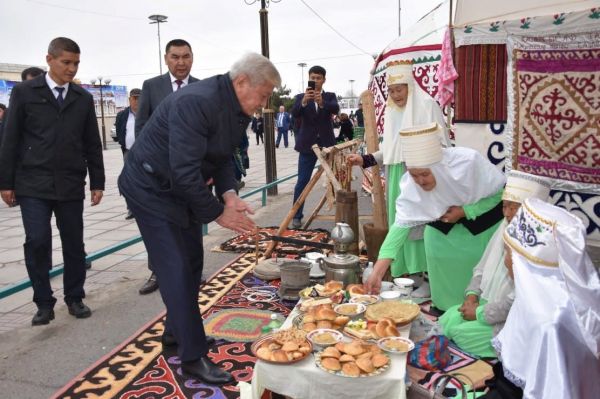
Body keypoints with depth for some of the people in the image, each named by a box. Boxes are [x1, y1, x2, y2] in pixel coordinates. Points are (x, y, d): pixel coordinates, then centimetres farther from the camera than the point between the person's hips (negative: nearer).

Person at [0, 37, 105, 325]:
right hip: (33, 184, -2)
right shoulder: (24, 92, 1)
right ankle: (44, 303, 9)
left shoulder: (83, 98, 9)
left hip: (71, 185, 2)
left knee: (74, 243, 6)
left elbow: (92, 144, 10)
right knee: (37, 242, -6)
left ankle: (74, 298, 22)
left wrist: (97, 182, 7)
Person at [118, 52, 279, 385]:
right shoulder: (196, 102, -31)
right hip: (151, 187, -9)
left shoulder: (238, 108, -2)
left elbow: (223, 157, 5)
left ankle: (176, 331, 33)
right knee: (176, 269, -8)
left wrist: (229, 193, -13)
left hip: (181, 188, 9)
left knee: (192, 262, 14)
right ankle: (193, 356, 3)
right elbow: (185, 169, -33)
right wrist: (217, 212, -25)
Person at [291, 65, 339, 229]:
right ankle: (297, 216, 8)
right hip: (307, 145, -1)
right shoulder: (301, 97, 4)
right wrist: (304, 101, -35)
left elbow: (336, 109, -17)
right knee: (302, 182, -1)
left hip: (327, 144, 1)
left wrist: (321, 102, -38)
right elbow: (294, 113, -15)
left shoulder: (330, 96, 5)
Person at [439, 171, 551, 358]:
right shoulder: (507, 226, 2)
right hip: (490, 301, 8)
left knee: (460, 333, -14)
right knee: (447, 320, -3)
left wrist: (480, 313, -17)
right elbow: (483, 267, 12)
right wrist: (472, 294, -3)